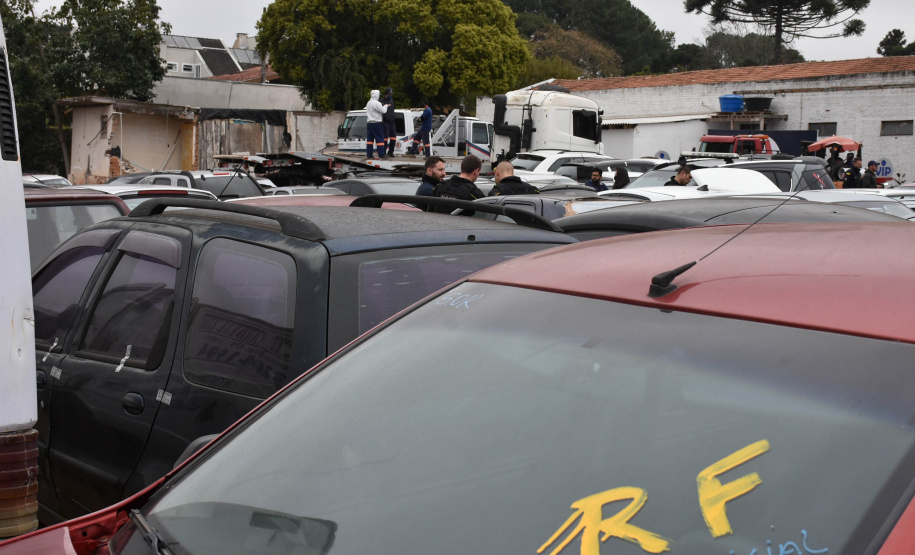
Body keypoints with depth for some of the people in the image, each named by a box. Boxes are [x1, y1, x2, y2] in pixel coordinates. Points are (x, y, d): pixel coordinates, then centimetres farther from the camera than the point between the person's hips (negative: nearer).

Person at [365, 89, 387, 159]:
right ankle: (381, 155, -8)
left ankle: (369, 155, 5)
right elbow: (383, 111, -14)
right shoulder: (376, 103, -14)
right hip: (376, 123, -8)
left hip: (369, 123, 8)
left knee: (369, 139, 7)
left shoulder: (369, 103, 15)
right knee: (380, 139, -5)